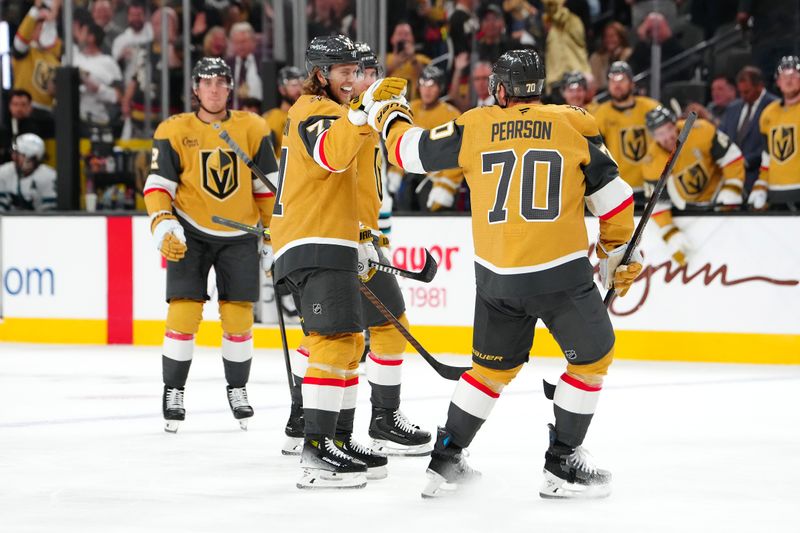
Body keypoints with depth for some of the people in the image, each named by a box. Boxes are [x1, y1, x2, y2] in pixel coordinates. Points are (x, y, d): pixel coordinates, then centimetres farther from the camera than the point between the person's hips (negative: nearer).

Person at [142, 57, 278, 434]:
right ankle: (173, 391, 4)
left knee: (238, 316, 1)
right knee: (184, 311, -10)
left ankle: (237, 389, 20)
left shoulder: (252, 129, 0)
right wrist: (163, 225, -20)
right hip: (190, 232, -1)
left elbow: (268, 186, 6)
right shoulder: (174, 131, -5)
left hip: (239, 234, 2)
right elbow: (158, 185, -5)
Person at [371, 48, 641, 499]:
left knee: (493, 366, 21)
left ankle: (446, 459, 24)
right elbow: (613, 195, 4)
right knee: (592, 358, 14)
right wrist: (617, 254, 19)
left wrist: (390, 118, 35)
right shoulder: (574, 125, 2)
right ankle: (562, 465, 11)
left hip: (496, 276, 3)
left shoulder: (475, 127, 5)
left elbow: (411, 151, 13)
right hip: (561, 271, -3)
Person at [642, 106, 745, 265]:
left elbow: (732, 156, -20)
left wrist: (731, 194, -24)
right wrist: (672, 237, -28)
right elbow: (658, 204, -18)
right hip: (686, 206, 1)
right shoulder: (652, 164, -23)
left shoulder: (700, 131, -29)